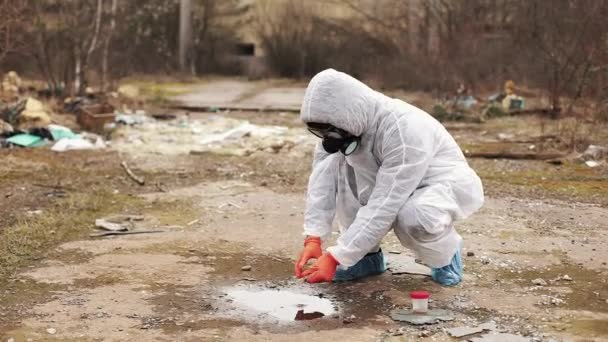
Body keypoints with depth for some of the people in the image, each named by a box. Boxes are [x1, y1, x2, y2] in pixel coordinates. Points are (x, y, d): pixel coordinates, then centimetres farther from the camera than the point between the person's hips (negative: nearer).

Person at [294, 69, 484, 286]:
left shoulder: (405, 130, -36)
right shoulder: (342, 123, -16)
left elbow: (383, 206, -37)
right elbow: (322, 177, -18)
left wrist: (336, 257, -36)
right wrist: (313, 239, -29)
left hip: (446, 184, -6)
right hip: (392, 185, 7)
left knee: (413, 217, -40)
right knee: (335, 163, -19)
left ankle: (445, 254, -4)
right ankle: (367, 255, -4)